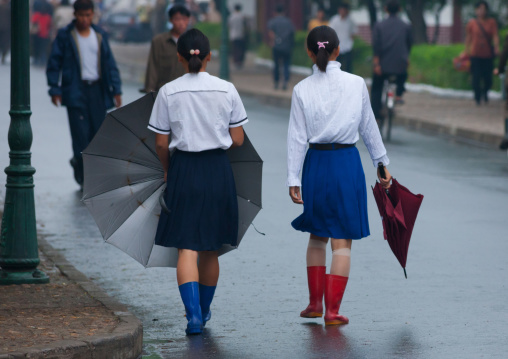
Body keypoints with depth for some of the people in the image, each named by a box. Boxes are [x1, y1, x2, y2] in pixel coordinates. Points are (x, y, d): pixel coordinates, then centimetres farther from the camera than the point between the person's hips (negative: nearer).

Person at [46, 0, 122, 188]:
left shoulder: (100, 35, 10)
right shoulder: (65, 36, -1)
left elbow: (110, 64, 12)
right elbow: (54, 64, 0)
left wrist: (116, 89, 5)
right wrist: (55, 90, -7)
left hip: (97, 90, 4)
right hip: (75, 91, -4)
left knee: (98, 133, 3)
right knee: (81, 134, -8)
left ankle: (78, 162, 27)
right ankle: (85, 177, 0)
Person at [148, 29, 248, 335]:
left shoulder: (168, 92, -5)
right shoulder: (227, 90, -3)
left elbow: (161, 143, -2)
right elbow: (238, 140, 0)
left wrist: (168, 170, 17)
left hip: (184, 170, -2)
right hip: (218, 171, 2)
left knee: (187, 247, -4)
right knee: (210, 249, 15)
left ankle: (193, 313, -20)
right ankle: (204, 311, 30)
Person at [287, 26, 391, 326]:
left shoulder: (303, 90, -4)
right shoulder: (356, 84, -4)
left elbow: (298, 137, -4)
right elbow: (369, 128, 4)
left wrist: (294, 179, 0)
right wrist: (382, 163, 15)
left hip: (316, 163, 1)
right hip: (347, 162, -1)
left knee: (317, 236, 18)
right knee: (342, 240, 3)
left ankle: (315, 303, 23)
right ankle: (333, 310, -1)